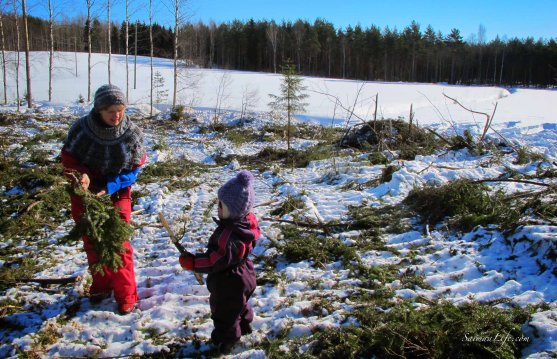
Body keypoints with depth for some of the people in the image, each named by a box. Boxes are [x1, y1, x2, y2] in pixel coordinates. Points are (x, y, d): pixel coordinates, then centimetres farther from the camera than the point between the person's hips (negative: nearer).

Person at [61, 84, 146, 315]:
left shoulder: (132, 133, -17)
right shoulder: (81, 129, -18)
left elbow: (134, 169, -10)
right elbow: (68, 158, -5)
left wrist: (109, 187, -24)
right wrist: (81, 175, -26)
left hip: (116, 195, -1)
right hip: (85, 193, 2)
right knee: (92, 244, 16)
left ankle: (126, 297, 14)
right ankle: (101, 287, 37)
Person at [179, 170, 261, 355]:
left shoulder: (231, 235, -41)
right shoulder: (245, 221, -9)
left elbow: (217, 260, -36)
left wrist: (193, 262, -29)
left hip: (229, 284, -10)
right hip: (241, 277, 10)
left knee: (224, 312, 15)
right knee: (239, 305, 33)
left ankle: (226, 340, 37)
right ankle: (243, 327, 56)